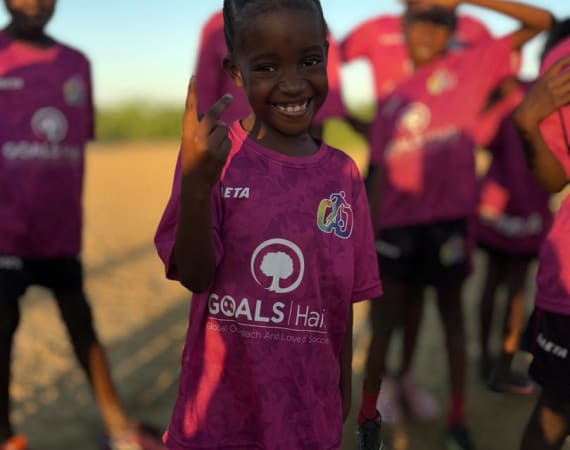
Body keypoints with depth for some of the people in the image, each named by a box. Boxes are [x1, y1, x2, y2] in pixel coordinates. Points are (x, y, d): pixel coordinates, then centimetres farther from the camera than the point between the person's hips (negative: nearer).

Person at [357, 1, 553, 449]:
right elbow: (379, 175, 12)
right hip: (399, 222, 3)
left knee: (452, 314, 11)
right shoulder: (392, 101, 12)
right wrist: (371, 234, 8)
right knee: (385, 319, 8)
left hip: (449, 217, -2)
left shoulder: (469, 66, 3)